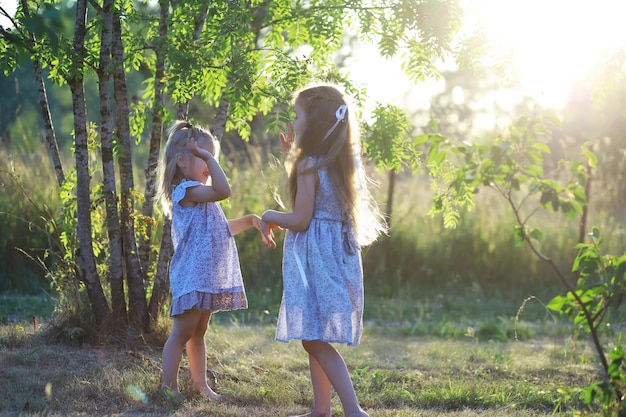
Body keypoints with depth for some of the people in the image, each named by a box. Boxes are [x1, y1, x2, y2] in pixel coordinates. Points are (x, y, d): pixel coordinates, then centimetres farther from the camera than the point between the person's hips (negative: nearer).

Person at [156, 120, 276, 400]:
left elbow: (222, 229, 30)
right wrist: (209, 156, -23)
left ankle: (200, 384, 21)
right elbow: (223, 190, -29)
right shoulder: (186, 190, -13)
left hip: (208, 277, 10)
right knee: (182, 333, -5)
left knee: (198, 333, 15)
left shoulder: (200, 195, 20)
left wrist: (250, 220, 20)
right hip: (193, 275, -10)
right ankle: (169, 387, 0)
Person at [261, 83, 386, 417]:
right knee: (315, 338, 16)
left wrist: (270, 217, 2)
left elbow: (300, 220, -17)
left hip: (315, 256, -9)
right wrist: (294, 155, 25)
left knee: (314, 338, -9)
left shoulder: (310, 164, -15)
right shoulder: (341, 162, 10)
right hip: (338, 252, 9)